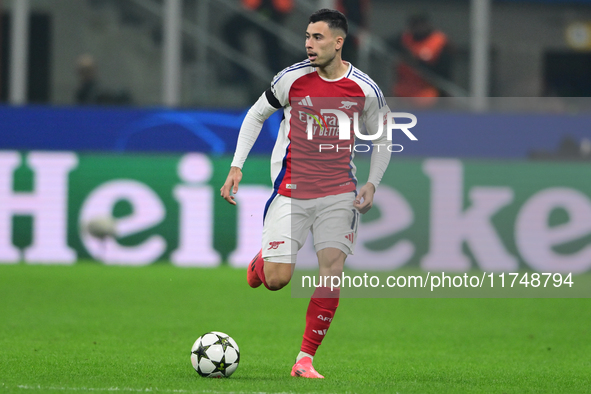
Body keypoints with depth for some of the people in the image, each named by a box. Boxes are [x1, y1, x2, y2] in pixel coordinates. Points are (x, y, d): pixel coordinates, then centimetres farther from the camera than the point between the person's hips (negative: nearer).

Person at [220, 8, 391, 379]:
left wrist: (372, 184, -1)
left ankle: (306, 359, -1)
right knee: (277, 279, -8)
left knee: (332, 271, -10)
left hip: (339, 192, 1)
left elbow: (381, 137, 11)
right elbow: (256, 115, 8)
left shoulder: (365, 89, -5)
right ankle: (260, 263, 31)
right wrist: (236, 166, 1)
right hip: (291, 191, -1)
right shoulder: (293, 78, -7)